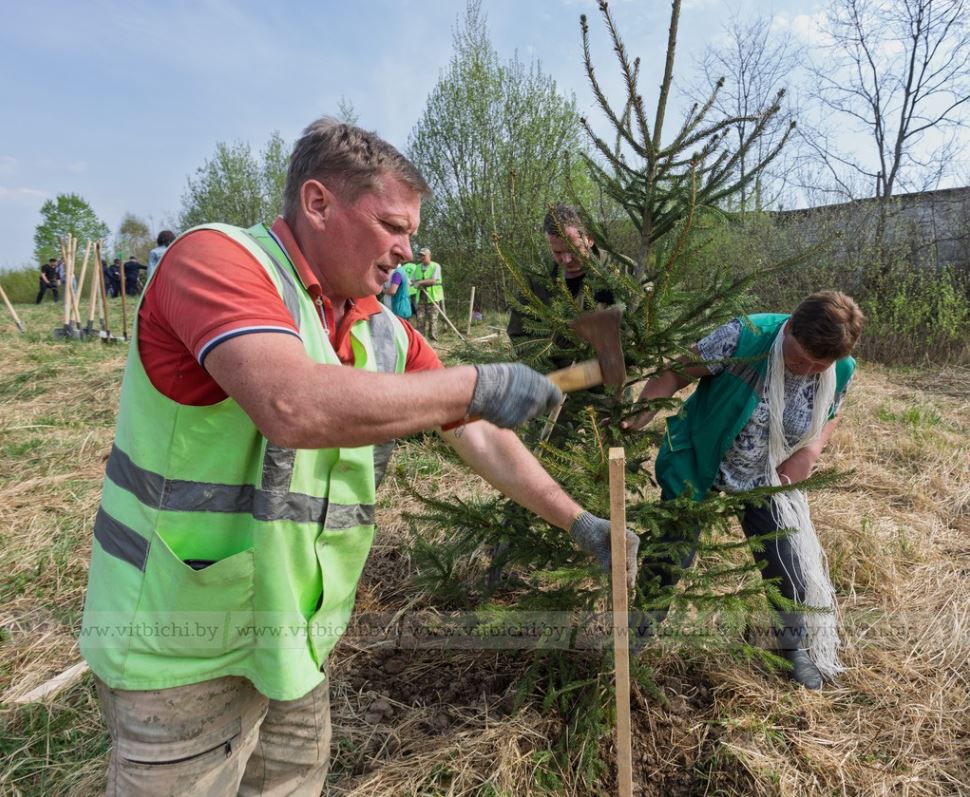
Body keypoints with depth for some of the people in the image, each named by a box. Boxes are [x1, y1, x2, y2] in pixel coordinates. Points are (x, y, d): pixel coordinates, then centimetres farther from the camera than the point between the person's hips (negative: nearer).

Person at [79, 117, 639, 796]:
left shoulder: (387, 333, 2)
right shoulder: (216, 257, -19)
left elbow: (480, 437, 8)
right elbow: (293, 406, -37)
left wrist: (579, 522, 7)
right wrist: (476, 384, -28)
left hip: (297, 637, 7)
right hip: (186, 648, -6)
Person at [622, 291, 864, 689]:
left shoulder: (841, 371, -15)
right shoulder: (747, 336, -29)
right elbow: (678, 372, -22)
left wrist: (810, 452, -13)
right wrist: (637, 416, -34)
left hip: (770, 478, 3)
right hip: (700, 463, -3)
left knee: (795, 562, 5)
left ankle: (797, 646, 35)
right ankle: (641, 628, 35)